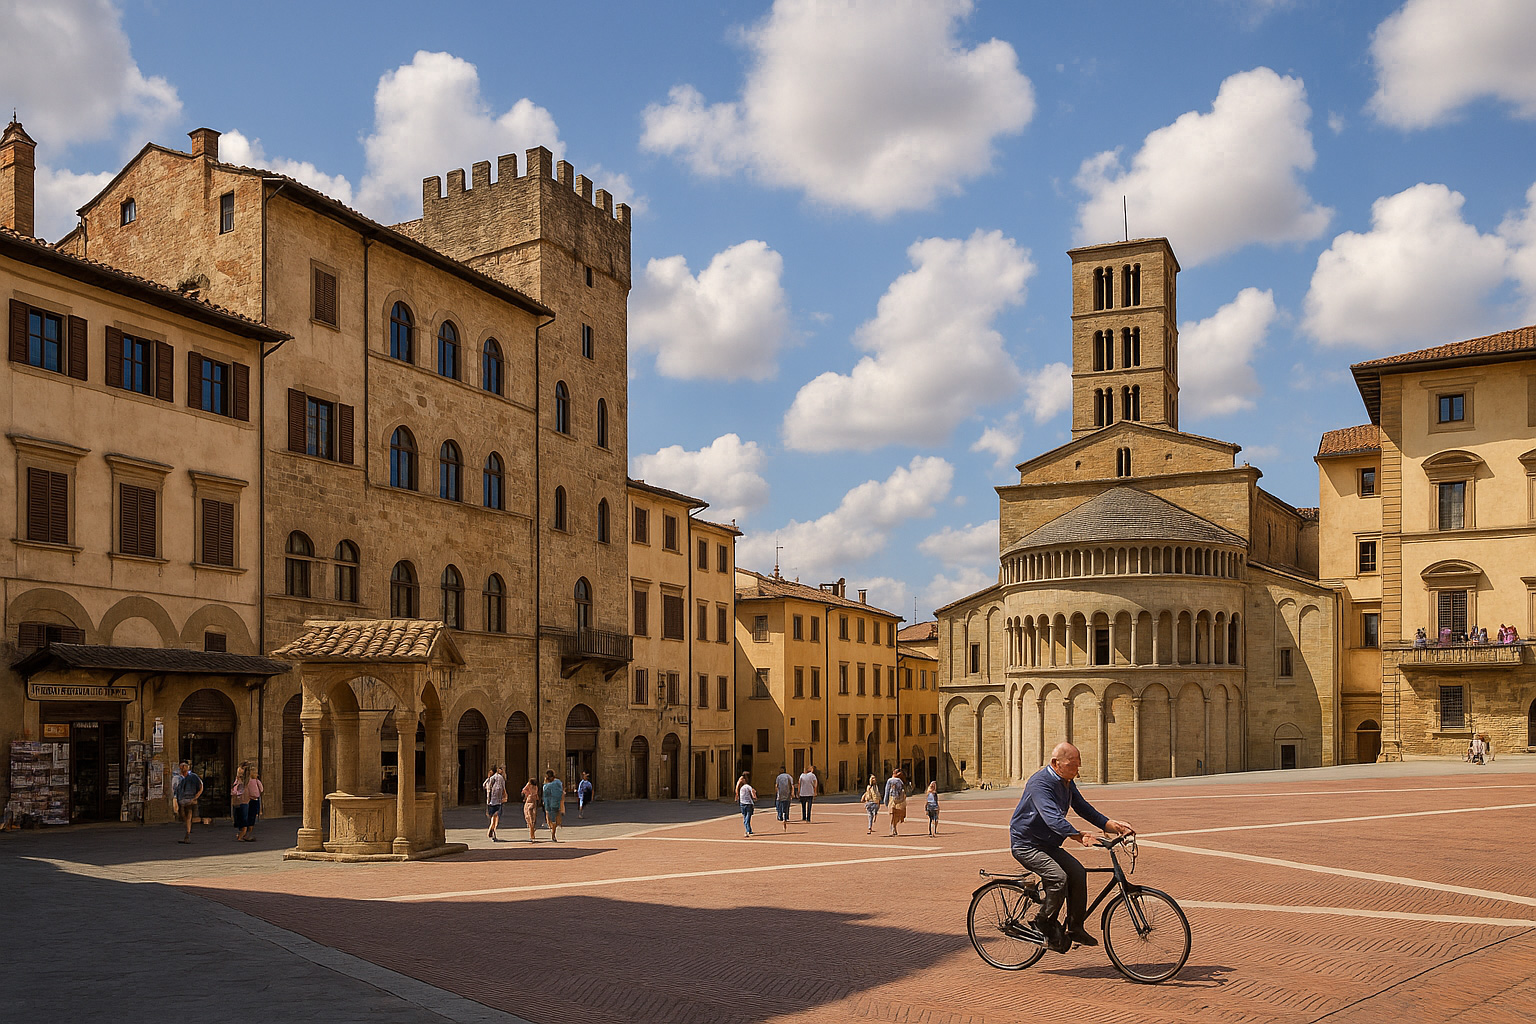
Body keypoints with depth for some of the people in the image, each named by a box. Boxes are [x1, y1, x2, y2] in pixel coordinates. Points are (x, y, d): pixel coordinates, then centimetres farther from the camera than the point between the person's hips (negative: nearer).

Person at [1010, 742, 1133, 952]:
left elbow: (1083, 808, 10)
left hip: (1047, 844, 8)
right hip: (1025, 844, -8)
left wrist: (1112, 825, -3)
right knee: (1058, 877, -26)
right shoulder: (1040, 783, -24)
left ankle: (1075, 929, 1)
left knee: (1077, 872, -10)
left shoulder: (1067, 783, 5)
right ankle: (1046, 924, -5)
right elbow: (1052, 818, -37)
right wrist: (1078, 836, -49)